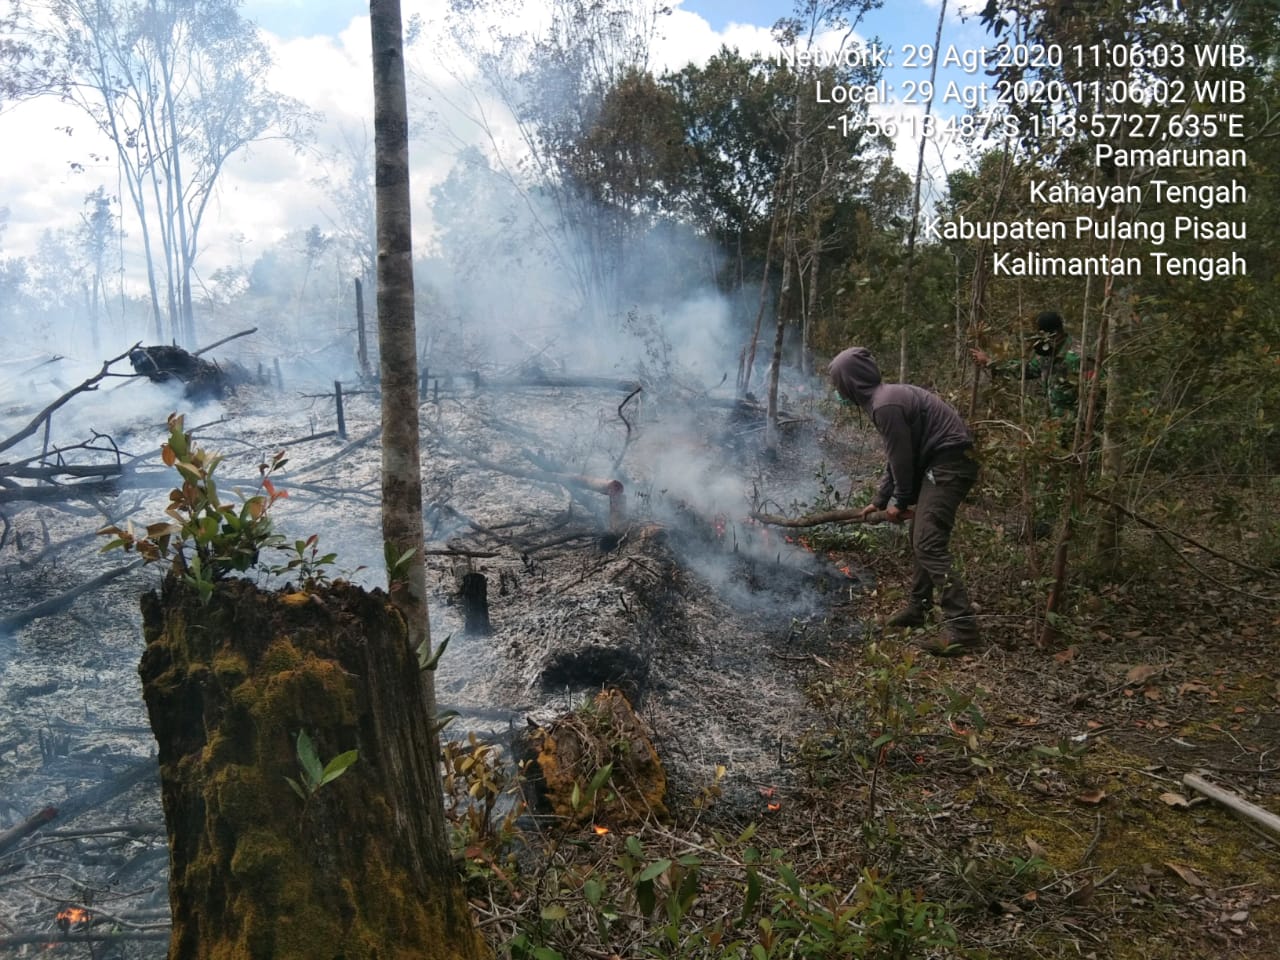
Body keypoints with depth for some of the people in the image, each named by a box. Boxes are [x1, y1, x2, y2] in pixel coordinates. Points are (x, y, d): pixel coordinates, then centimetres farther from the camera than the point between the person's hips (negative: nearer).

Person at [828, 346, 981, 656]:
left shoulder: (885, 405, -19)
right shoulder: (887, 396, 14)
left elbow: (902, 458, -15)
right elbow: (897, 457, 21)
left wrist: (901, 501, 1)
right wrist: (879, 500, 25)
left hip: (949, 465, -11)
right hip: (942, 463, 11)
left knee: (929, 546, -15)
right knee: (921, 538, 19)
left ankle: (963, 629, -17)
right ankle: (918, 607, 31)